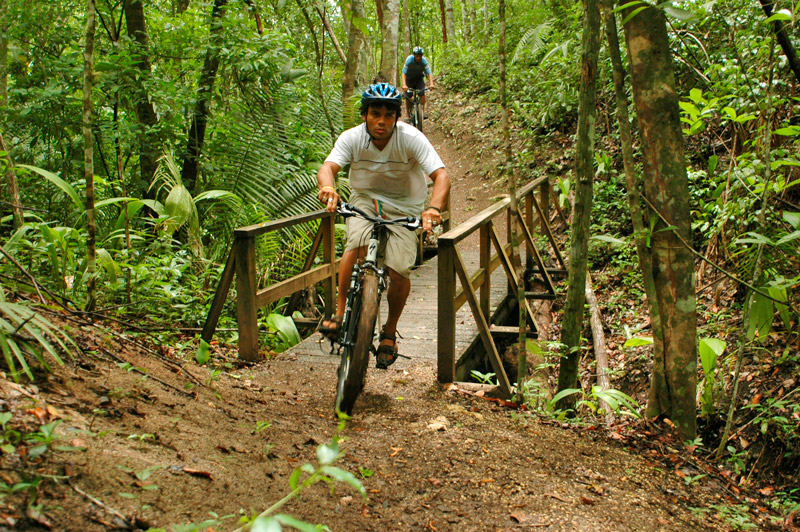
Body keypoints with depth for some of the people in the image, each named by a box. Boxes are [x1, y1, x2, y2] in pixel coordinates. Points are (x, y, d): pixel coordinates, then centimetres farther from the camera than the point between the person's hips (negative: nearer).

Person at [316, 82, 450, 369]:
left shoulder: (411, 138, -21)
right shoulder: (352, 137, -16)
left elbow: (441, 176, -29)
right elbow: (328, 166, -30)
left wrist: (434, 208, -50)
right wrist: (327, 187, -54)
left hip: (404, 207, -1)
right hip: (364, 200, 1)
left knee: (399, 271, -16)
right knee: (357, 244, -32)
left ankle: (390, 332, 9)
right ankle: (340, 311, -17)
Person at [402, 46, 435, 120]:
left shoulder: (424, 61, -24)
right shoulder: (409, 59, -27)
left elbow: (429, 73, -27)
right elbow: (404, 73, -31)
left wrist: (431, 84, -44)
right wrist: (404, 85, -45)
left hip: (419, 78, 1)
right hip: (409, 78, -1)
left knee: (422, 93, -22)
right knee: (408, 97, -6)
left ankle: (422, 111, -14)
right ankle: (408, 114, 11)